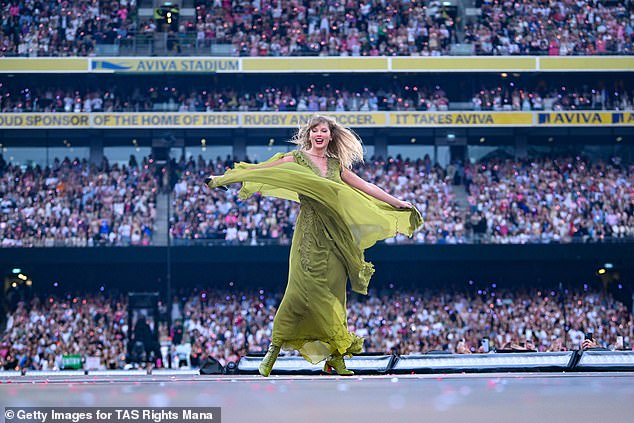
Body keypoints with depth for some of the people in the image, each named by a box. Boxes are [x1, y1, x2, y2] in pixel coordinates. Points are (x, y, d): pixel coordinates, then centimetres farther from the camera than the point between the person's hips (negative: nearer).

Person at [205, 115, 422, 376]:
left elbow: (366, 187, 23)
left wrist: (398, 203, 25)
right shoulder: (298, 158, 3)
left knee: (334, 292, 2)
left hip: (335, 235, 4)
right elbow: (261, 170, -2)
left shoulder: (336, 165, 15)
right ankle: (274, 349, -4)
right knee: (304, 288, -12)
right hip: (310, 234, -4)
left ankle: (335, 357, 5)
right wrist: (222, 178, -8)